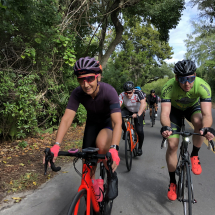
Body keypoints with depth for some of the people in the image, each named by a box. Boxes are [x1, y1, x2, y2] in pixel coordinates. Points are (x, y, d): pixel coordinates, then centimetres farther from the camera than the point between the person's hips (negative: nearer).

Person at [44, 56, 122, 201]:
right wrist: (56, 145, -41)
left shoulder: (109, 91, -34)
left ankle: (112, 175, -7)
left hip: (108, 123, -3)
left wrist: (114, 149, -56)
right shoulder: (78, 93, -25)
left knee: (101, 144, -36)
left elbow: (117, 122, -41)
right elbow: (67, 119, -28)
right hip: (92, 123, 4)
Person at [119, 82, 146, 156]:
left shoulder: (138, 93, -28)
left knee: (140, 131, -15)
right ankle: (125, 131, -3)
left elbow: (143, 104, -41)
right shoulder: (122, 95, -23)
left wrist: (138, 114, -56)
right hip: (127, 110, 2)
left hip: (138, 112, -1)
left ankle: (140, 148, 12)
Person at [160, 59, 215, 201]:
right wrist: (166, 127, -63)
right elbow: (165, 113, -43)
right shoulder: (169, 88, -35)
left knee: (199, 122, -36)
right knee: (172, 145, -10)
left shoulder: (203, 86, -34)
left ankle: (194, 156, -7)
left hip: (193, 107, 1)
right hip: (175, 109, 0)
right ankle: (172, 182, 10)